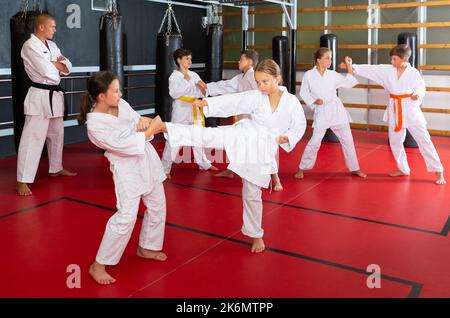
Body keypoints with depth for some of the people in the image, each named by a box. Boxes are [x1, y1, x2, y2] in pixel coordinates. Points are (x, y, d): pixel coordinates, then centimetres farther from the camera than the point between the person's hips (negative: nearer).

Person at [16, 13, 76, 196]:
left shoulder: (52, 45, 14)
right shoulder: (30, 46, -12)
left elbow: (68, 68, 9)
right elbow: (46, 70, -22)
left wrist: (53, 64, -10)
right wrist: (59, 64, -2)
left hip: (55, 95, 9)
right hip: (39, 97, -9)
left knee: (57, 135, 19)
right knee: (33, 138, -11)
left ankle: (56, 168, 37)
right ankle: (22, 181, -8)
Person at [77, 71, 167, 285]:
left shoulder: (120, 104, -2)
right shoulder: (95, 124, -22)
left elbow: (136, 120, 11)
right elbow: (125, 145, -24)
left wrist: (143, 121, -14)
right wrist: (153, 128, -18)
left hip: (146, 158, 8)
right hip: (127, 167, -8)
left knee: (157, 206, 16)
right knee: (126, 217, -14)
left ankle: (146, 248, 38)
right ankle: (98, 265, 3)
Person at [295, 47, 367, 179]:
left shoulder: (333, 75, 2)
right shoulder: (309, 75, -6)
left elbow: (349, 83, 8)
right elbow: (303, 93, 2)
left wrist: (349, 67, -1)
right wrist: (313, 101, -13)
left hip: (337, 110, 3)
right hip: (321, 112, -3)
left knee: (347, 140, 7)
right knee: (314, 141, -5)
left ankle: (354, 169, 21)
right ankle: (301, 168, 12)